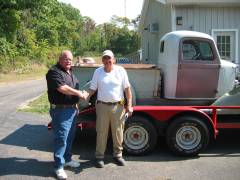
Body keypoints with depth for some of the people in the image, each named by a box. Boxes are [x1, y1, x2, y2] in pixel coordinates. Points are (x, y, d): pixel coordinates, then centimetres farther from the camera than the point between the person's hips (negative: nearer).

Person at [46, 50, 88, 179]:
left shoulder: (70, 72, 15)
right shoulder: (54, 72, -14)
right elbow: (62, 88, -25)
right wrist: (78, 93, -16)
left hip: (72, 109, 9)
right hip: (60, 110, -9)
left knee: (70, 137, 18)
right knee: (61, 138, -5)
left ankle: (67, 159, 33)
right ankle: (59, 166, 5)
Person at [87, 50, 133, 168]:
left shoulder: (120, 70, 0)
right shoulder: (98, 72, 3)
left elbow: (127, 88, 2)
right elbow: (92, 89, 3)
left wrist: (129, 105, -3)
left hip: (118, 106, 0)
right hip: (102, 106, 0)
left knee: (118, 132, 9)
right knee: (101, 132, 7)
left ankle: (118, 154, 27)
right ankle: (99, 156, 20)